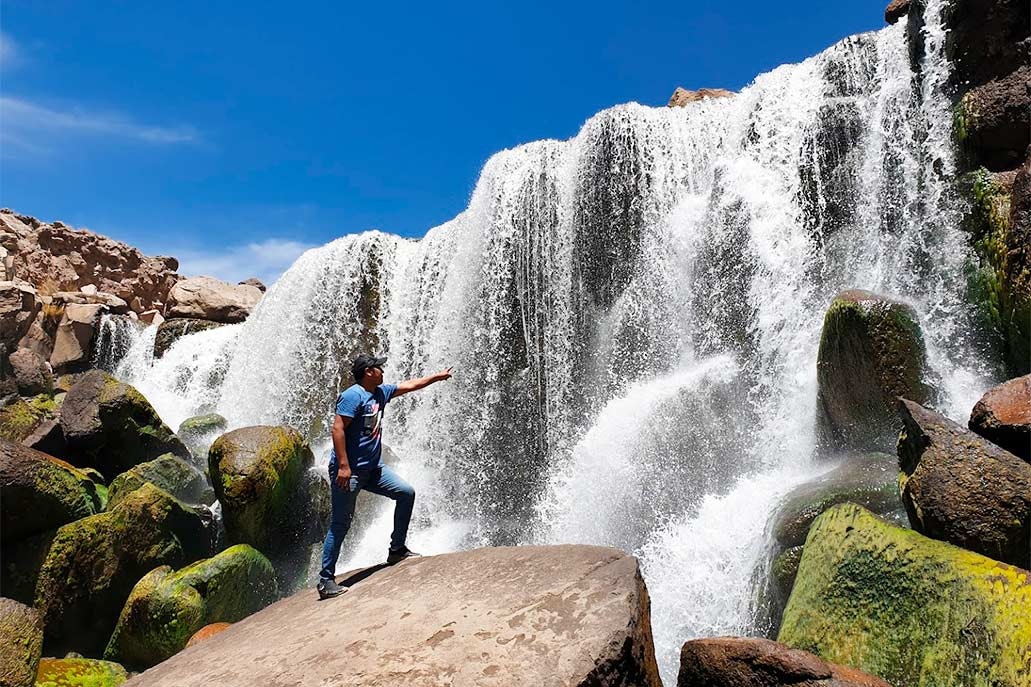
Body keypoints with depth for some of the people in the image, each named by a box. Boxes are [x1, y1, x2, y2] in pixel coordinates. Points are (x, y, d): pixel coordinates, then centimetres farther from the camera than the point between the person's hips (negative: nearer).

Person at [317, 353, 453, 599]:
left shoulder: (380, 393, 12)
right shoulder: (353, 395, -14)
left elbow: (409, 385, 25)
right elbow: (338, 428, -21)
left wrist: (437, 376, 33)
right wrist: (343, 466, -26)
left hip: (372, 467, 9)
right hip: (349, 470, -9)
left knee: (406, 492, 5)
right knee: (341, 524, -5)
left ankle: (397, 549, 15)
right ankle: (326, 580, 3)